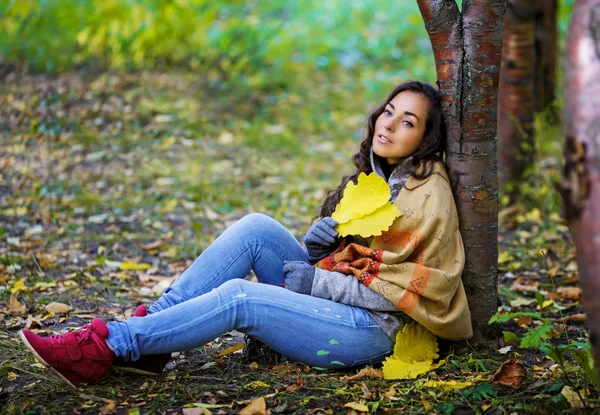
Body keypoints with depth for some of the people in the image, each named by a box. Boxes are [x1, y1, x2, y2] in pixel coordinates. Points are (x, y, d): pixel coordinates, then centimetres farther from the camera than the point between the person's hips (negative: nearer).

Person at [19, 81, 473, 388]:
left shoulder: (427, 195, -14)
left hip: (371, 330, -8)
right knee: (255, 228, -13)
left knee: (238, 297, -26)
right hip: (334, 299, 8)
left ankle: (104, 348, -21)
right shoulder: (374, 173, 12)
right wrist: (317, 243, -2)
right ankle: (147, 325, -16)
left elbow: (397, 289, -17)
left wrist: (314, 282, -15)